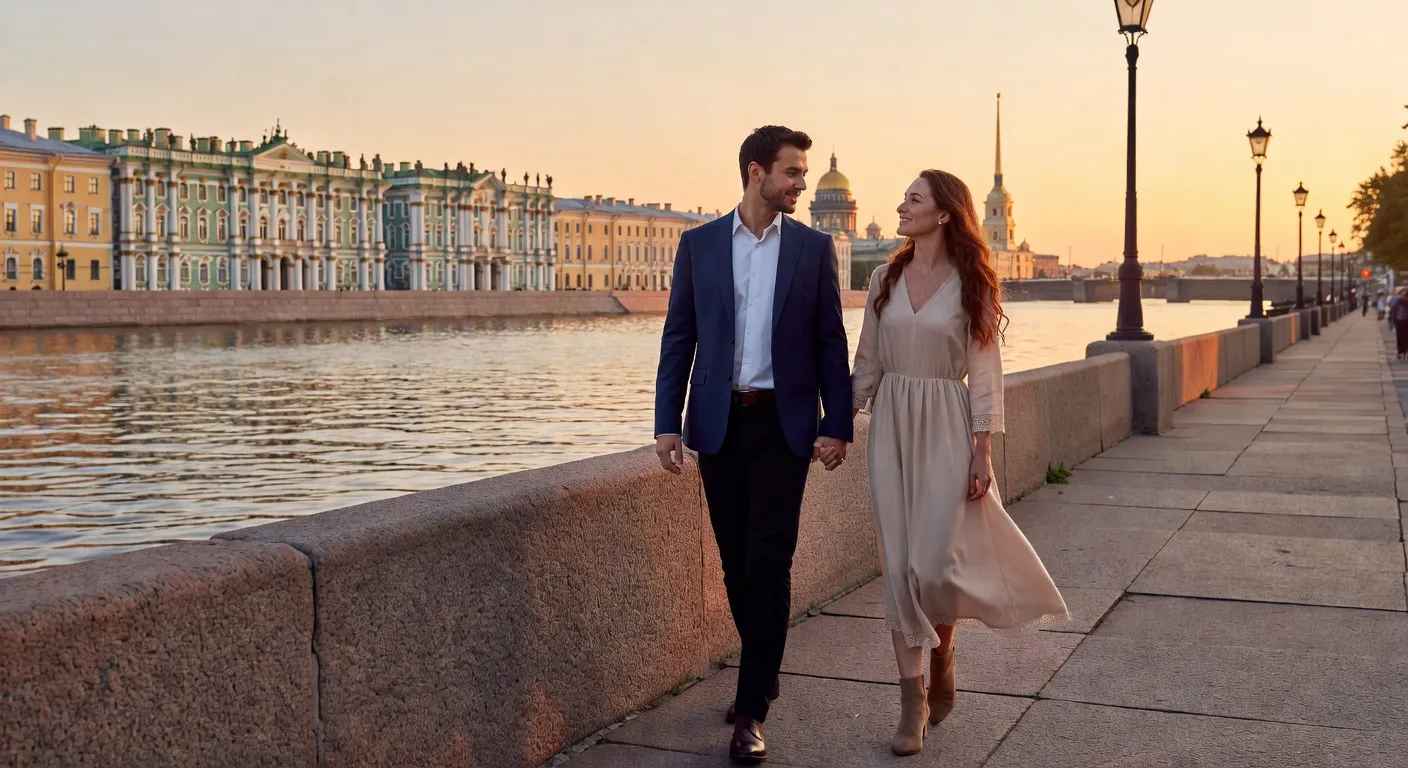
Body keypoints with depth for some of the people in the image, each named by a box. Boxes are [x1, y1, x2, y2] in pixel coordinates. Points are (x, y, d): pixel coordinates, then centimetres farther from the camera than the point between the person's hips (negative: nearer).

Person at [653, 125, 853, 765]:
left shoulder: (814, 247, 3)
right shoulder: (699, 244, 4)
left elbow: (831, 344, 3)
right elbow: (678, 339, 5)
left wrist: (837, 426, -3)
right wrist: (667, 423, -2)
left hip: (784, 424, -1)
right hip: (720, 423, 2)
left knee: (769, 563, -6)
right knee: (736, 563, 10)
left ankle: (752, 709, -2)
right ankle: (762, 676, 30)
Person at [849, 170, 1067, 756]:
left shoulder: (971, 285, -2)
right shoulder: (886, 280, 8)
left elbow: (984, 371, -4)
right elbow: (867, 363, 12)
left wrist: (982, 448, -9)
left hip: (946, 426, -3)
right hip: (892, 424, 3)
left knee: (935, 562, -6)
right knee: (899, 562, 0)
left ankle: (943, 663, 27)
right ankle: (914, 701, 8)